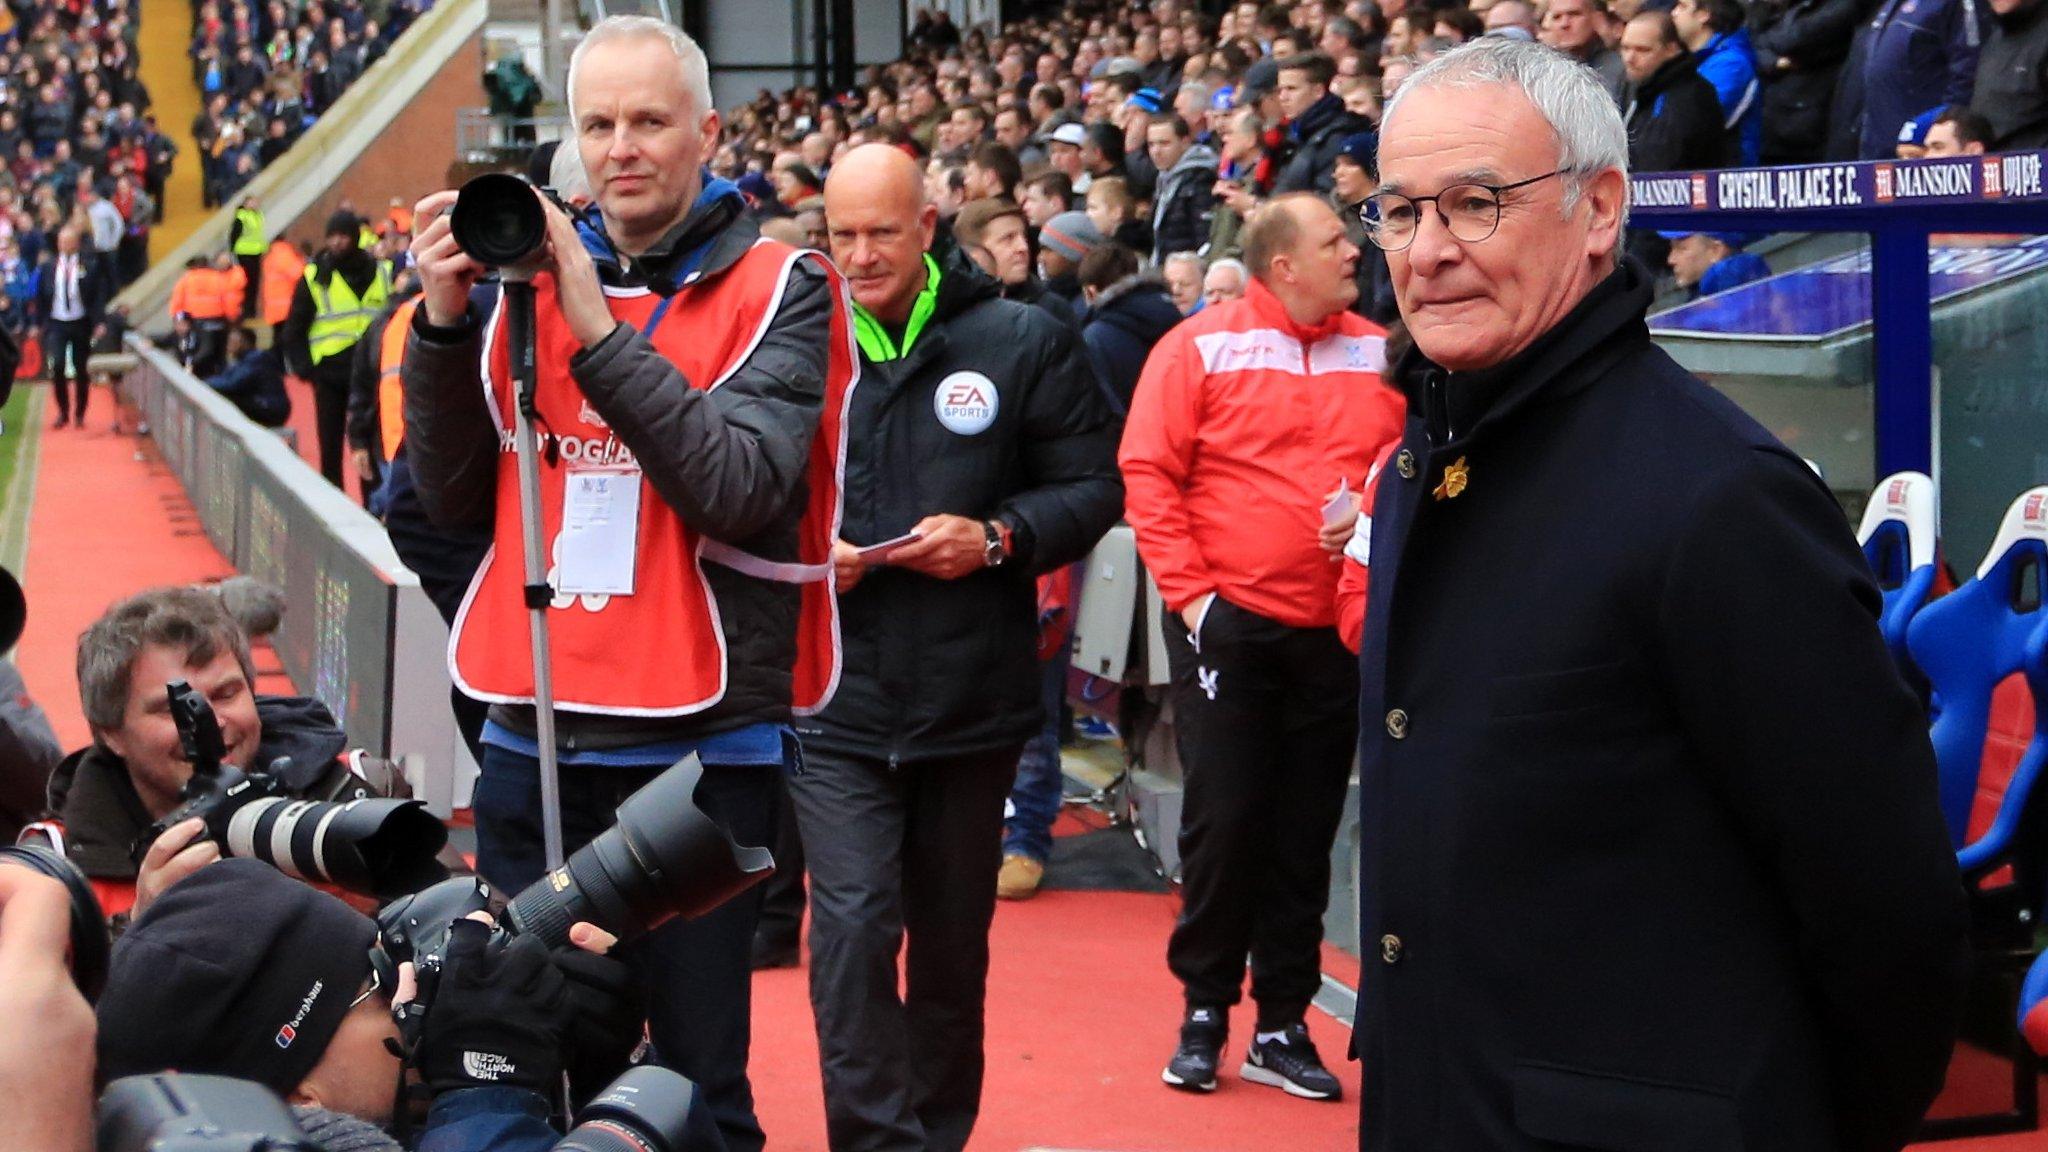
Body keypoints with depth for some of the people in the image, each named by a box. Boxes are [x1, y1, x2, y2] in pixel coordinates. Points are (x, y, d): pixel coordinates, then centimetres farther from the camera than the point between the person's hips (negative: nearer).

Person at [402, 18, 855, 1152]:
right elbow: (454, 493, 5)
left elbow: (739, 487, -19)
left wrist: (598, 327, -22)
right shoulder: (533, 267, 8)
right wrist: (445, 322, -8)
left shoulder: (778, 288, -4)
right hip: (533, 741, 4)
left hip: (702, 746, -4)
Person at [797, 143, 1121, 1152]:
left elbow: (1093, 487, 2)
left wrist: (1000, 537, -14)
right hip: (835, 701, -1)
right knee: (853, 929, -11)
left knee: (952, 942, 14)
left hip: (972, 699, 1)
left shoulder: (1021, 342, 0)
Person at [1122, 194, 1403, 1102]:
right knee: (1222, 821, 0)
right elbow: (1147, 473, -7)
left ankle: (1283, 1025, 17)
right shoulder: (1201, 348, -4)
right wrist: (1187, 588, -11)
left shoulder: (1379, 354, 7)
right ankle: (1203, 1011, 15)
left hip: (1337, 628, 4)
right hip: (1228, 622, -4)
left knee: (1304, 833, 8)